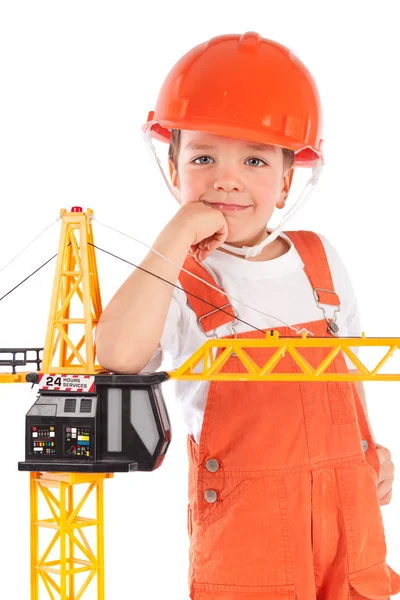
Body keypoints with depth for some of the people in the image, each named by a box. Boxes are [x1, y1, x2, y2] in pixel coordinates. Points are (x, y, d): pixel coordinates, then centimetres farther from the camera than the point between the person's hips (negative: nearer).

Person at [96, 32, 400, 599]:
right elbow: (116, 355, -29)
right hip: (245, 521, -4)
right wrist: (174, 241, -26)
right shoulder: (176, 281, -9)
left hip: (346, 504, 5)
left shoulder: (320, 259, 6)